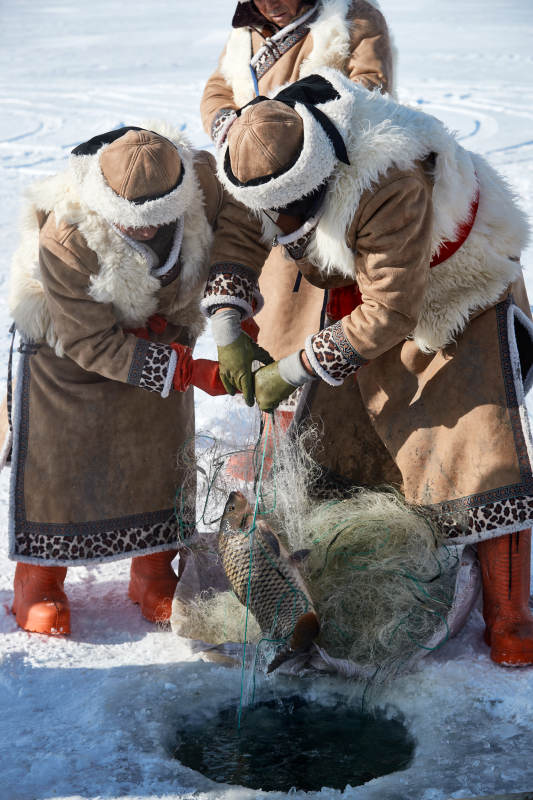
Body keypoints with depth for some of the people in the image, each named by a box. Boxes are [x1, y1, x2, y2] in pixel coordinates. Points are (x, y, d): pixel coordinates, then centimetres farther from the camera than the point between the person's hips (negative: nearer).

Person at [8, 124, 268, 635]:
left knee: (162, 452, 7)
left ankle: (153, 571, 25)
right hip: (68, 347, -3)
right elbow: (90, 343, -31)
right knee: (58, 458, 1)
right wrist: (181, 372, -37)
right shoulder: (64, 242, -38)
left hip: (161, 337, 4)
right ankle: (39, 581, 20)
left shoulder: (202, 181, -32)